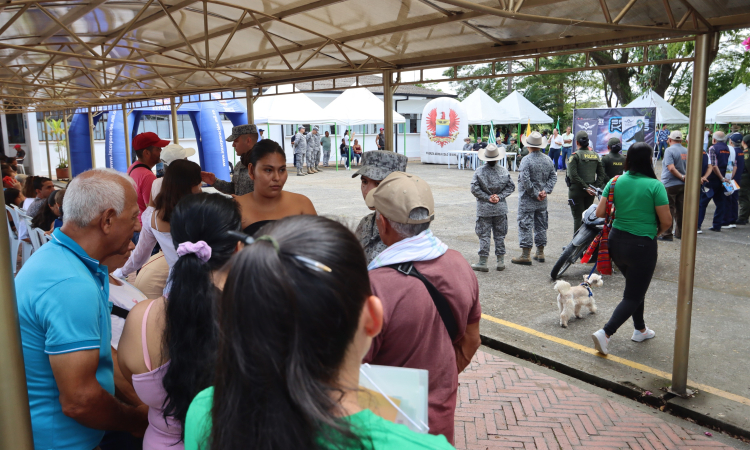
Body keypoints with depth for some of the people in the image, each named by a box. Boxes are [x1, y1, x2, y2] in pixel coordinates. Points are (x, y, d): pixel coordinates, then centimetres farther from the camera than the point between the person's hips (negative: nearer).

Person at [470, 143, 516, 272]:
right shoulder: (504, 171, -1)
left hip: (484, 208, -2)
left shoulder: (479, 171, -9)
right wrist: (499, 197, -4)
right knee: (500, 235, 12)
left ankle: (483, 262, 5)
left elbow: (475, 189, -13)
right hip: (501, 208, 2)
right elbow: (511, 187, 1)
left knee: (484, 235, 3)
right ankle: (501, 261, 18)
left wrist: (487, 198, -9)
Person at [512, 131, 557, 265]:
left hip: (527, 200, -7)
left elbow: (525, 180, -22)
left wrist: (535, 194, -14)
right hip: (542, 201, 7)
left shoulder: (526, 160, -15)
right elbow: (553, 176, 7)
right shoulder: (547, 159, 6)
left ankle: (526, 255, -3)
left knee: (525, 225, -3)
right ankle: (540, 253, 23)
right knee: (541, 225, 15)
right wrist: (545, 191, -1)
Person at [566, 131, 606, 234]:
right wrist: (596, 187, -2)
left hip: (577, 190, -5)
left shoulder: (575, 155, -9)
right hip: (591, 192, 5)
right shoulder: (595, 155, 7)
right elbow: (602, 174, 3)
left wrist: (585, 187, -17)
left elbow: (573, 175, -19)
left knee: (578, 218, -2)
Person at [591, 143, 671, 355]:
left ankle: (640, 330, 39)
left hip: (617, 241, 5)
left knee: (635, 286, 26)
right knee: (633, 295, 5)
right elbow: (666, 221, -14)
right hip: (642, 245, -5)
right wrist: (656, 231, 8)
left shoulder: (615, 182, -3)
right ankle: (605, 333, -8)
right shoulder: (655, 185, -14)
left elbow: (599, 212, -4)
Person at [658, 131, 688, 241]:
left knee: (668, 210, -2)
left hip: (670, 184, -6)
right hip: (683, 185, 6)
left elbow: (671, 168, -22)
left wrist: (682, 177, -13)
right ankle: (680, 233, 20)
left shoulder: (669, 150, -12)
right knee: (680, 209, 13)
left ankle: (667, 234, 0)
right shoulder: (686, 151, 8)